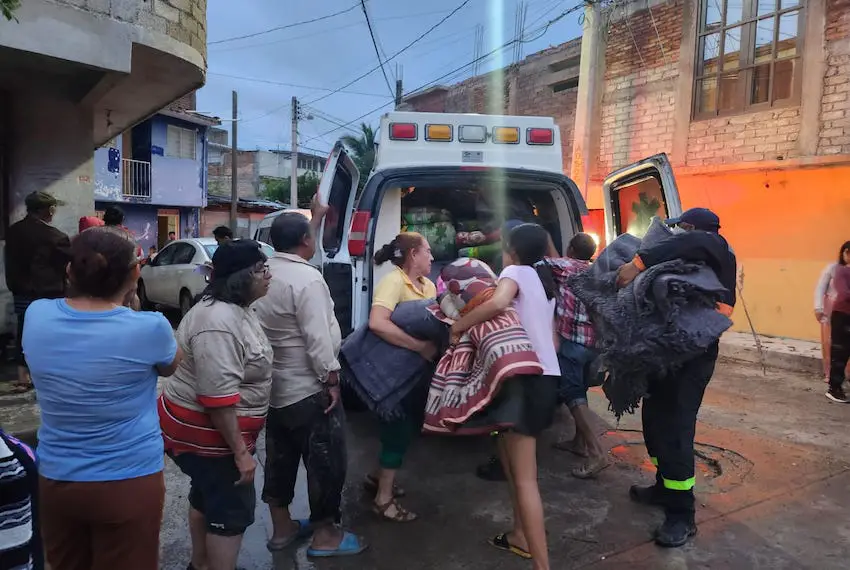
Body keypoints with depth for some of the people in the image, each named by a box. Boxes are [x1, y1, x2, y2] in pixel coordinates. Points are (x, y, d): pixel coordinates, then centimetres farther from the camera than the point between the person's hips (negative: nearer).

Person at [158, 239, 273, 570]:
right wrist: (240, 452, -25)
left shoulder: (236, 309, 4)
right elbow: (219, 397, -31)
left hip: (213, 428, 10)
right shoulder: (219, 322, -29)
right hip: (207, 432, -10)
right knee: (232, 510, 1)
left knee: (208, 497, 23)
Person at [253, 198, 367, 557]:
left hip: (272, 387, 9)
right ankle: (325, 535, 17)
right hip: (308, 390, -9)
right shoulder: (306, 278, -22)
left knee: (280, 457, 19)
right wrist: (331, 380, -17)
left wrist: (316, 217, 31)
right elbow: (317, 338, -25)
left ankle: (281, 528, 32)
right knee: (325, 461, 5)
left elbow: (295, 244, 23)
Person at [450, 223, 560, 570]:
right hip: (545, 375, 9)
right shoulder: (545, 280, 21)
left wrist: (459, 325, -16)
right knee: (511, 457, 23)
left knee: (524, 477, -7)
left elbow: (498, 302, -28)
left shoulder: (516, 272, -5)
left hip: (525, 377, -9)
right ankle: (520, 536, 33)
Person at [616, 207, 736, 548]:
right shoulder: (689, 261, 15)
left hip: (693, 354, -9)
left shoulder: (717, 250, -10)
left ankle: (681, 514, 4)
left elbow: (696, 242, -31)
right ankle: (665, 487, 33)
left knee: (675, 429, -7)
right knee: (655, 419, 15)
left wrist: (639, 263, -30)